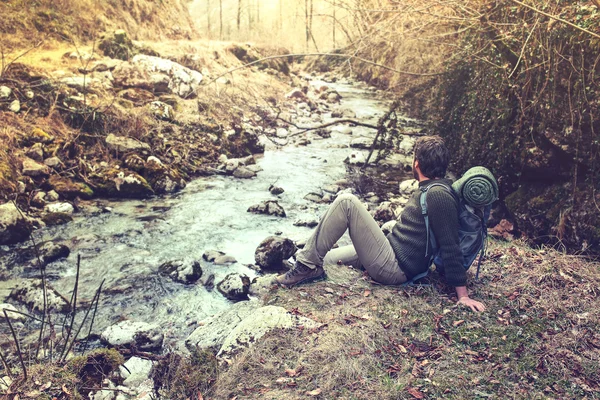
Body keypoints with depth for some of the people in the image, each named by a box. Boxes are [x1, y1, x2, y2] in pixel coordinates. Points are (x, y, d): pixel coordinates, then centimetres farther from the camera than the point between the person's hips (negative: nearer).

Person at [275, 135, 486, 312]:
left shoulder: (437, 195, -18)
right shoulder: (429, 190, 13)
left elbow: (451, 247, -20)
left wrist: (463, 295, -19)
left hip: (392, 268, -10)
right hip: (392, 254, 10)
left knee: (346, 202, -18)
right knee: (323, 258, 14)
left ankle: (308, 266, -12)